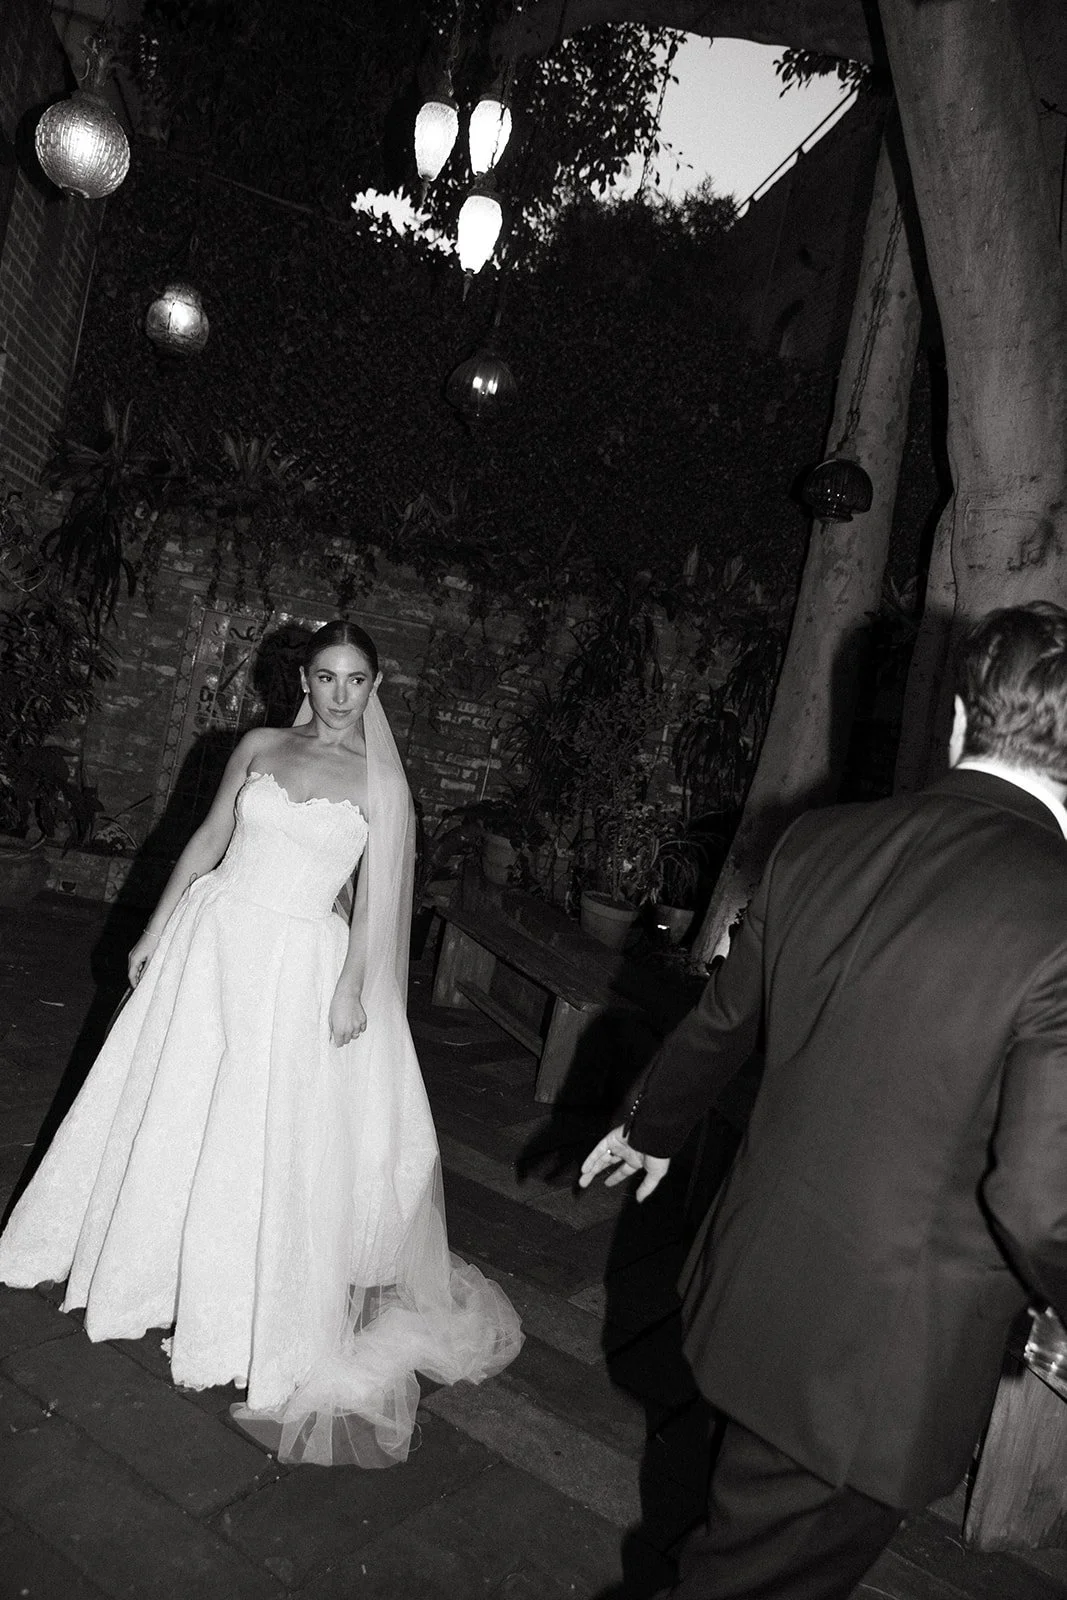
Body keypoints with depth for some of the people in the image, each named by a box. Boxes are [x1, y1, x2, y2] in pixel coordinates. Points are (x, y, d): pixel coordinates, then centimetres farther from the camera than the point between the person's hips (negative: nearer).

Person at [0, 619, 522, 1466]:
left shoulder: (380, 780, -4)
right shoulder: (259, 746, 3)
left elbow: (377, 893, -5)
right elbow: (208, 839, 8)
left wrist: (352, 986, -10)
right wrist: (157, 926, 9)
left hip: (299, 964, -3)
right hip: (214, 936, 3)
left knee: (268, 1131, 5)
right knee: (169, 1105, 15)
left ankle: (246, 1305, 26)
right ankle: (151, 1258, 41)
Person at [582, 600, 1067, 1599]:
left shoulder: (819, 843, -8)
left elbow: (719, 1025, 6)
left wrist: (650, 1129, 24)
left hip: (754, 1284, 6)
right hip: (887, 1360, -5)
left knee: (748, 1518, 32)